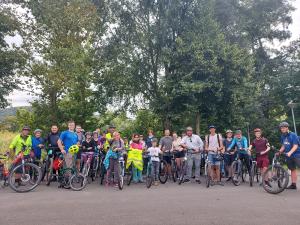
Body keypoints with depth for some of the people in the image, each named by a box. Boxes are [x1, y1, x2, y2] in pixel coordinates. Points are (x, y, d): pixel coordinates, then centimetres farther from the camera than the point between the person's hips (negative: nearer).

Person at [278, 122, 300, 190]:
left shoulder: (293, 135, -12)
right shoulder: (282, 137, 7)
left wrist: (290, 152, -32)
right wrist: (279, 152, -1)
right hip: (288, 156, 6)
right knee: (292, 169, 12)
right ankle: (293, 184, 16)